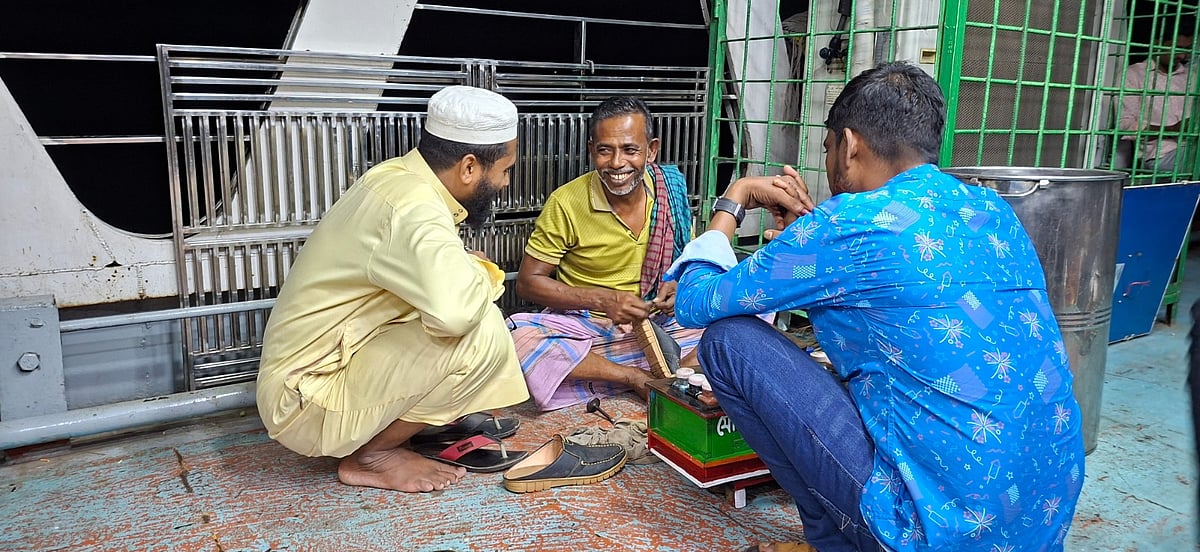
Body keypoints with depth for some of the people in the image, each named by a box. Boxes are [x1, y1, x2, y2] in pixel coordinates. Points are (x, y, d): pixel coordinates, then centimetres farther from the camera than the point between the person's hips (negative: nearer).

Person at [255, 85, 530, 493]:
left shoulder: (397, 176, 1)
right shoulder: (412, 207, -26)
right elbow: (455, 309, -43)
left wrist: (470, 271, -4)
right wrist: (483, 273, -21)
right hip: (307, 401, -9)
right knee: (479, 330, -24)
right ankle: (371, 456, -4)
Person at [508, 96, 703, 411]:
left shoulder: (672, 189, -2)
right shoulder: (567, 203, -11)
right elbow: (528, 282, -8)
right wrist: (603, 300, -20)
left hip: (663, 321, 2)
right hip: (584, 324, -2)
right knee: (519, 335, -32)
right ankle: (639, 378, -22)